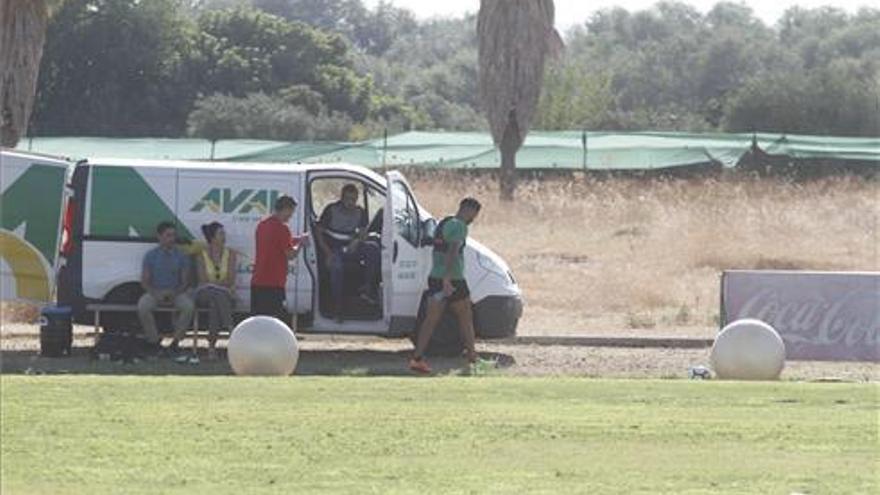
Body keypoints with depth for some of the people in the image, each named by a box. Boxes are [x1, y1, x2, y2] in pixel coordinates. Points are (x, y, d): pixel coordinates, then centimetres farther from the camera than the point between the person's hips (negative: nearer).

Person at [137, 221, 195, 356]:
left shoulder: (181, 256, 6)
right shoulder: (150, 255, 3)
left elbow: (185, 282, 5)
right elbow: (144, 281, 2)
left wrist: (174, 293, -16)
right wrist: (156, 294, -18)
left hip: (176, 293, 1)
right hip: (155, 292, -1)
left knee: (188, 306, -31)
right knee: (143, 307, -33)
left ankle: (176, 340, -18)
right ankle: (154, 340, -15)